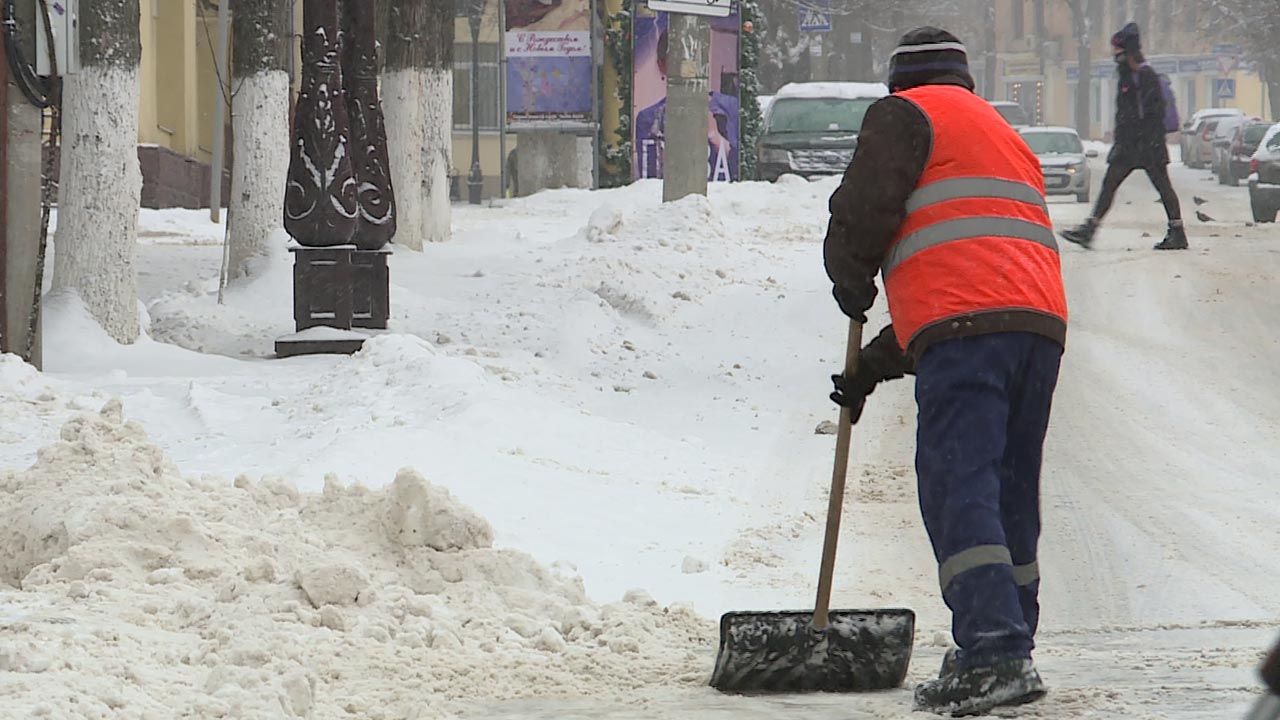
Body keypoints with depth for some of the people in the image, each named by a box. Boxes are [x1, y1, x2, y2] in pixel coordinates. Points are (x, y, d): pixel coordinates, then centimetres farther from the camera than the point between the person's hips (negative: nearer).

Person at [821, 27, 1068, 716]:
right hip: (1040, 322, 8)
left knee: (959, 490, -13)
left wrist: (849, 278, 20)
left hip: (964, 329, -8)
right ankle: (1007, 652, 14)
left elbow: (863, 208, -3)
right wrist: (876, 366, 33)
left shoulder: (905, 115, 10)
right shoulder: (1004, 134, 35)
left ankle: (996, 652, -25)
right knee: (1011, 496, 13)